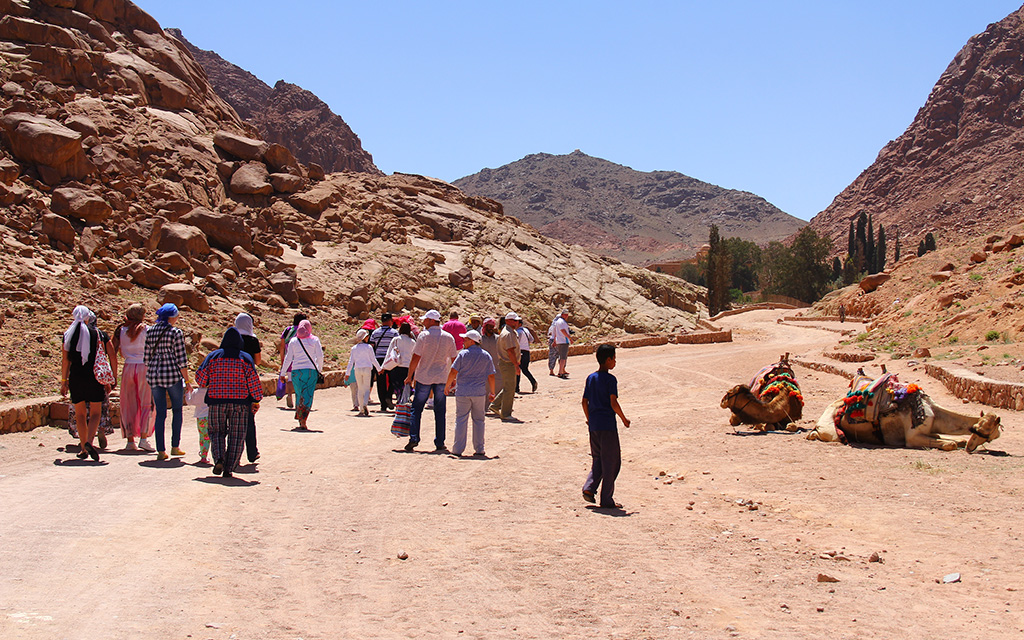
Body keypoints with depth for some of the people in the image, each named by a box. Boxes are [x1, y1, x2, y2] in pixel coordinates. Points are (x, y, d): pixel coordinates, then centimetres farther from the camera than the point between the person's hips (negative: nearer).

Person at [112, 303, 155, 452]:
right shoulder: (146, 330, -6)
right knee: (147, 404, 2)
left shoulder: (122, 330, 5)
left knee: (129, 405, 10)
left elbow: (121, 353, 9)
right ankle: (143, 438, -7)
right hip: (144, 367, -4)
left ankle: (130, 440, 9)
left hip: (128, 368, 4)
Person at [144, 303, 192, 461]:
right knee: (177, 410, 13)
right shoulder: (176, 332, -7)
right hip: (173, 374, -4)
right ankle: (175, 446, 13)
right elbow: (181, 359, -8)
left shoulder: (150, 331, 7)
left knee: (160, 413, 8)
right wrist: (187, 380, -2)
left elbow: (146, 357, 10)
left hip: (154, 375, 4)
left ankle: (161, 450, 4)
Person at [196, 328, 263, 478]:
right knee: (236, 436, 6)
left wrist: (206, 387, 25)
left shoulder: (213, 356, 4)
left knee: (217, 432, 14)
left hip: (216, 401, 1)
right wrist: (256, 400, 4)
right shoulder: (245, 358, 1)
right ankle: (229, 468, 1)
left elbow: (200, 376, 3)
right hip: (240, 403, -1)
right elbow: (254, 380, -4)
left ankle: (219, 458, -11)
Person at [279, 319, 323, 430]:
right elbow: (320, 356, -2)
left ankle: (299, 418, 16)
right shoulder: (314, 340, 2)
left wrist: (282, 373, 11)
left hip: (296, 371, 2)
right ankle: (303, 422, -13)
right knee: (307, 396, -3)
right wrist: (320, 369, 10)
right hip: (311, 371, -2)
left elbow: (288, 358, 5)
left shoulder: (293, 341, 6)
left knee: (299, 395, 15)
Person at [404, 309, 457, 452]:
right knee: (440, 411, 7)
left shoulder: (424, 335, -9)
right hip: (441, 378, 3)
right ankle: (440, 443, 6)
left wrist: (409, 376, -1)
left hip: (423, 377, -3)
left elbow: (416, 358, -10)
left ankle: (414, 438, -2)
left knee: (416, 408, 7)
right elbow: (454, 359, 7)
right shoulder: (448, 337, 3)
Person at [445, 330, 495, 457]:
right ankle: (479, 449, 12)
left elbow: (453, 372, -9)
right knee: (479, 420, 11)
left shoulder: (463, 354, -6)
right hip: (479, 393, 2)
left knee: (461, 420, 3)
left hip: (462, 392, -2)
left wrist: (447, 386, 3)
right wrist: (492, 392, 15)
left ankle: (458, 449, 3)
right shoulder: (486, 356, 4)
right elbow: (491, 376, 5)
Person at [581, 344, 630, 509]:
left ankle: (589, 487, 2)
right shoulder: (610, 379, -11)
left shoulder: (591, 378, 9)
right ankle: (606, 500, 4)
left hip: (593, 425, 7)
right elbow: (614, 404, -16)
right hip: (608, 426, -7)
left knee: (597, 459, 20)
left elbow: (585, 402, 12)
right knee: (611, 461, 2)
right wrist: (624, 419, -3)